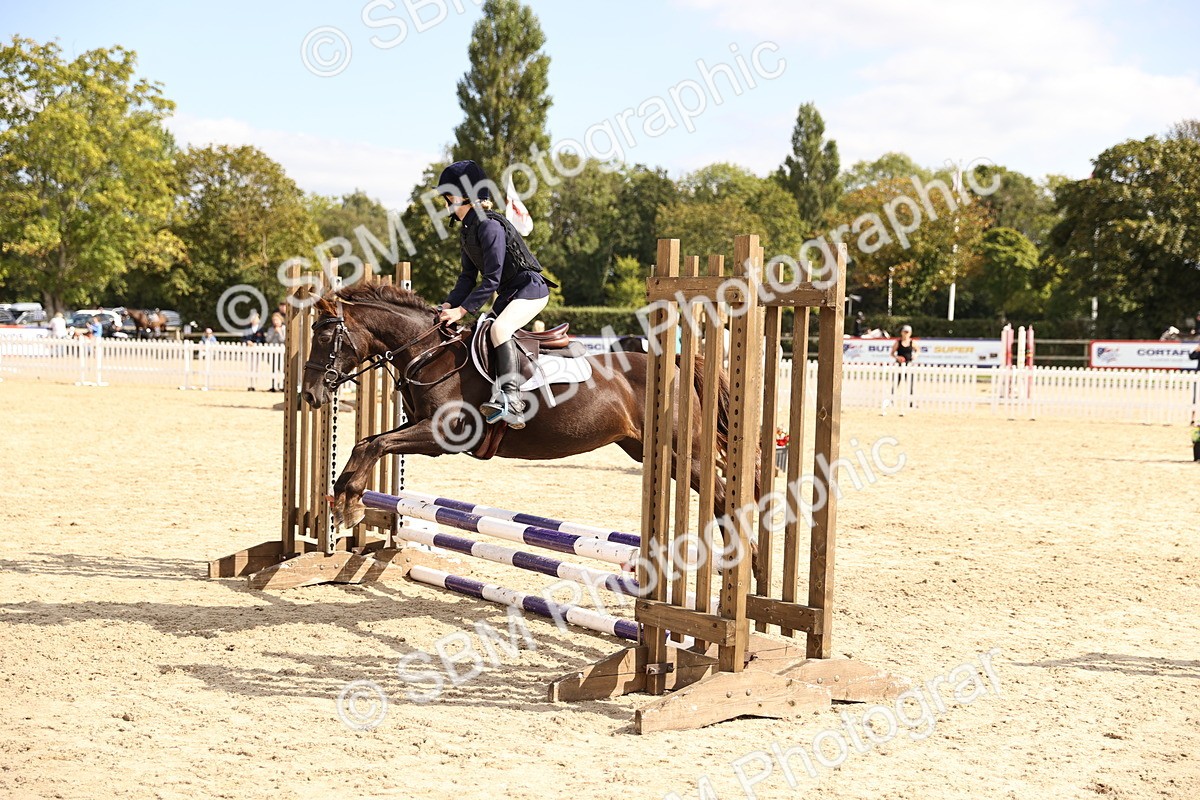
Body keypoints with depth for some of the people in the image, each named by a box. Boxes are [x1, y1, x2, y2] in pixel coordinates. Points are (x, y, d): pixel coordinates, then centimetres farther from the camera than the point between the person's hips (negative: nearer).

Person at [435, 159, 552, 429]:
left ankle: (512, 400, -39)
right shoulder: (467, 231, 10)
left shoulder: (490, 226, -21)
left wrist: (462, 310, -22)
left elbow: (492, 279, -23)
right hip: (508, 294, 11)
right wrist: (449, 305, -5)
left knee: (499, 329, -32)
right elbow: (468, 276, 10)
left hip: (531, 288, -11)